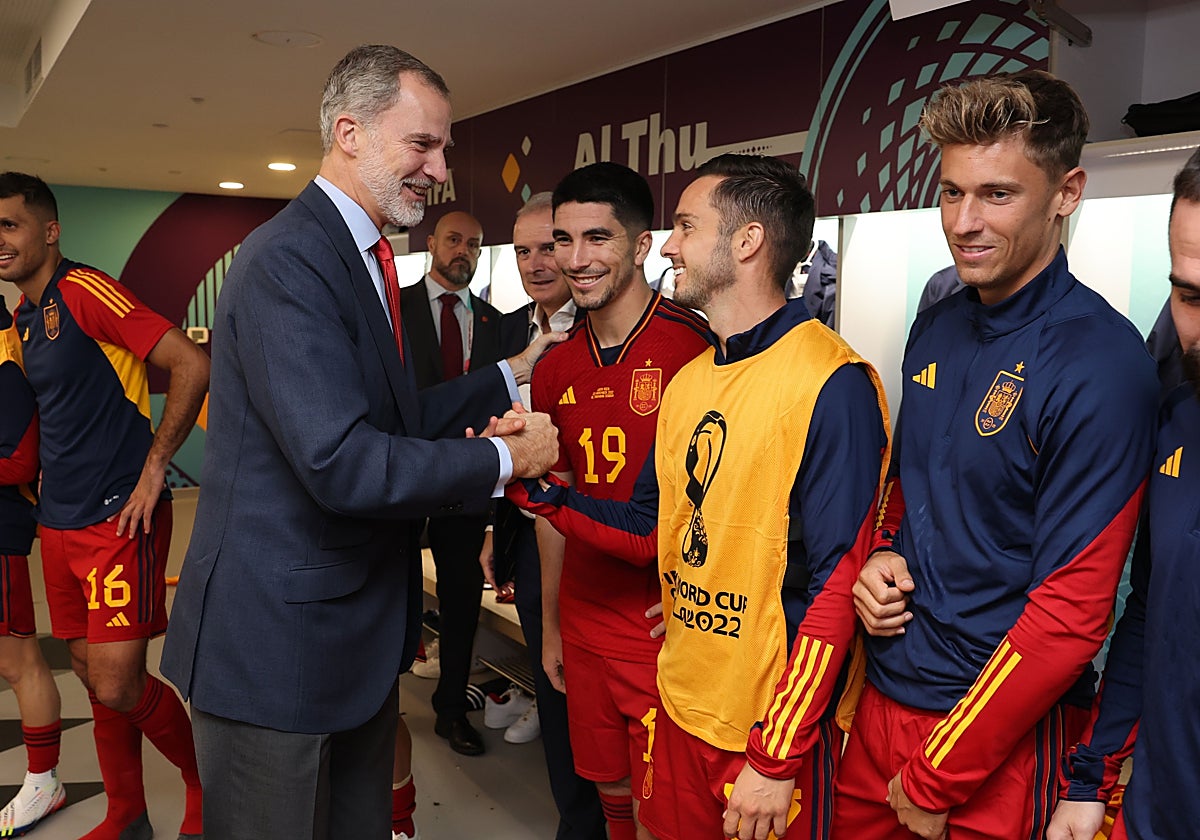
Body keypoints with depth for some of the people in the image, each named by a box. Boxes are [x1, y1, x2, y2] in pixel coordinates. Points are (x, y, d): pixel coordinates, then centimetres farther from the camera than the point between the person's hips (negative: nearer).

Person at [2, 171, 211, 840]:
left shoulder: (83, 290, -12)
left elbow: (193, 365, -20)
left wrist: (153, 469, -16)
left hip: (120, 516, -9)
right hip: (60, 521, 9)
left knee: (118, 685, -7)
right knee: (93, 675, 14)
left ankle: (204, 782, 18)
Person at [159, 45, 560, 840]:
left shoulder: (365, 259, 9)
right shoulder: (288, 260, -21)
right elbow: (343, 463, -30)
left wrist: (512, 374, 9)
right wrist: (504, 459, -19)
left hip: (360, 629, 9)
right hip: (279, 639, -9)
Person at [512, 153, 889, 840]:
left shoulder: (833, 384, -18)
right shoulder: (689, 381, 6)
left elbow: (837, 586, -20)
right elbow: (652, 533, 9)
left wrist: (776, 759, -18)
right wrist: (534, 481, -3)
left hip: (776, 732, -7)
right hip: (681, 710, 7)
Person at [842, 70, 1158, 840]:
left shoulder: (1102, 364, -20)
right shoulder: (937, 328, 2)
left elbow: (1071, 612, -20)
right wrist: (883, 553, -5)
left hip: (1002, 739, -6)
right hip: (884, 692, 6)